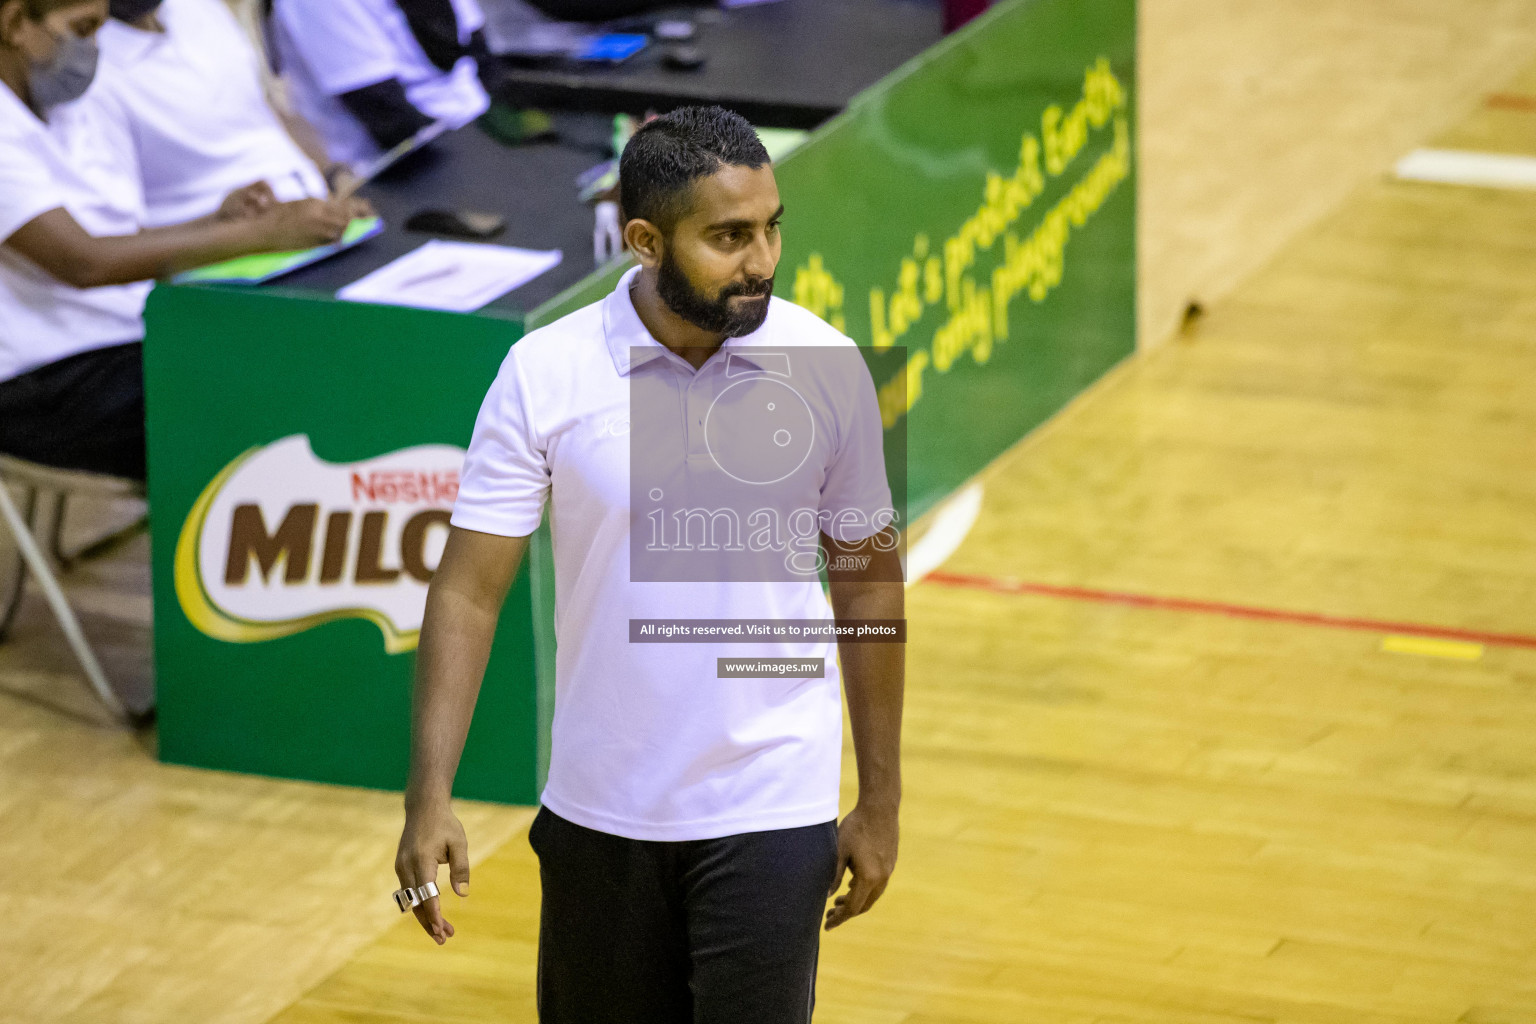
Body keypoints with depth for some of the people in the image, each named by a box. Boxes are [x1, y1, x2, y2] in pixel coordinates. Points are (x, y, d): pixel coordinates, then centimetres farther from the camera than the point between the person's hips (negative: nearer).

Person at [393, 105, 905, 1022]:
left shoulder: (825, 368, -6)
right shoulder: (545, 374, -10)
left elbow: (865, 585, 3)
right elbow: (470, 590, -8)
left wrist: (880, 802, 6)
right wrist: (429, 799, -15)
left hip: (770, 817, -1)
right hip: (600, 811, 1)